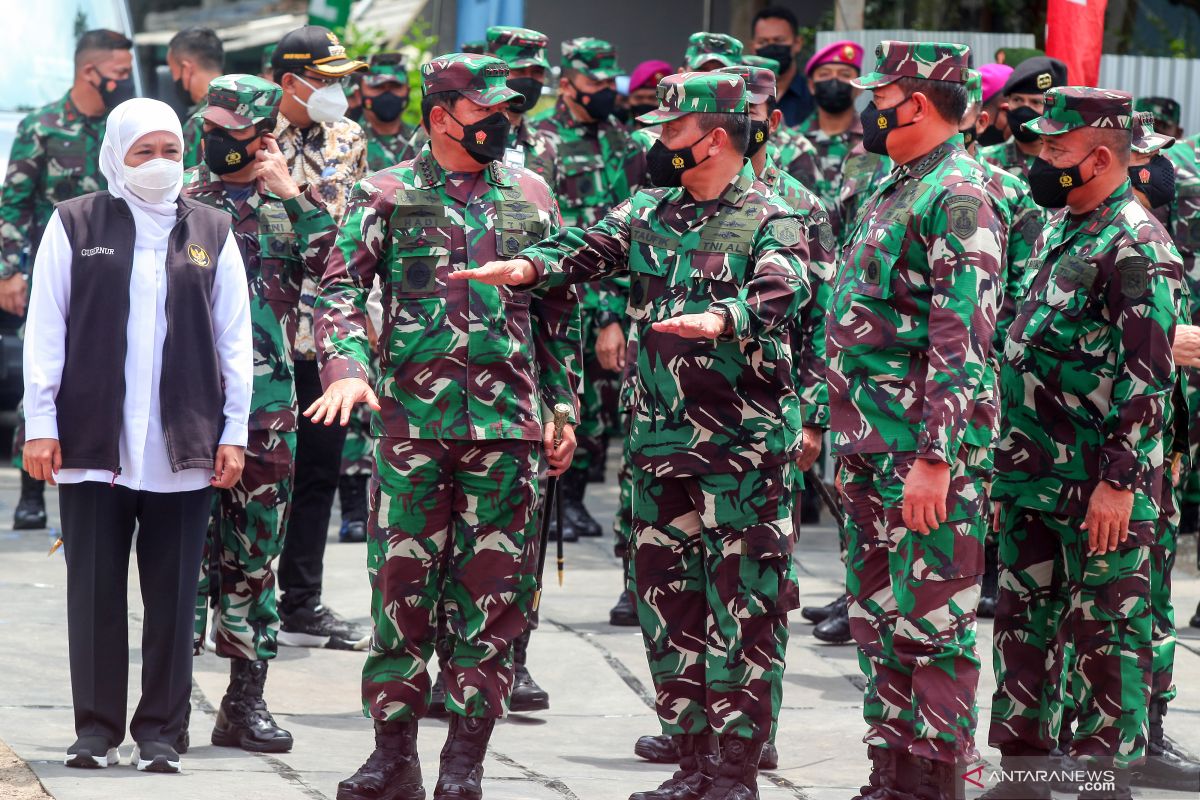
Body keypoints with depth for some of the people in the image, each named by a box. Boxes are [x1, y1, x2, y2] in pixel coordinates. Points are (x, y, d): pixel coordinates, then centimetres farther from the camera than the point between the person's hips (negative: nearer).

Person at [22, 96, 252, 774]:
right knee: (96, 590, 2)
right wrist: (41, 424, -4)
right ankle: (98, 730, 10)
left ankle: (162, 732, 9)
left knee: (173, 593, 2)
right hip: (94, 440, -1)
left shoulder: (212, 233, 10)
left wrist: (234, 431, 2)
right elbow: (45, 330, 3)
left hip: (184, 448, 1)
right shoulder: (75, 226, 5)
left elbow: (235, 338, 9)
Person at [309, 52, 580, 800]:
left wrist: (564, 406, 11)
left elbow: (560, 309, 17)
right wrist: (347, 367, -21)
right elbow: (341, 287, -4)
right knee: (402, 588, 0)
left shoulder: (531, 194, 12)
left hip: (510, 425, 2)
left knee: (492, 597, 1)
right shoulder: (387, 194, 4)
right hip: (413, 420, -2)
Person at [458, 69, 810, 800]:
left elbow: (781, 294, -22)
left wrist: (721, 319, -42)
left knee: (742, 608, -4)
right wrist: (530, 266, -17)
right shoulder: (652, 212, 15)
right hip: (662, 440, 7)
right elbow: (590, 246, 4)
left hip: (743, 445, -7)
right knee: (668, 602, 11)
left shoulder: (769, 220, -6)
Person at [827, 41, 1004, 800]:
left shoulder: (959, 198, -15)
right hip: (872, 449, 10)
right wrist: (847, 436, 21)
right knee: (879, 621, 14)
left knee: (933, 626, -5)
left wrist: (934, 458, -25)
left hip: (929, 452, -10)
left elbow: (963, 340, -21)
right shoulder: (896, 192, 16)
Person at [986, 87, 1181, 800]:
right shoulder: (1059, 230, 14)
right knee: (1025, 622, 14)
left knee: (1106, 633, -2)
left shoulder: (1136, 246, -15)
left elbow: (1148, 376, -19)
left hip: (1097, 491, -9)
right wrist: (1008, 459, 20)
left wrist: (1119, 480, -23)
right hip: (1032, 481, 9)